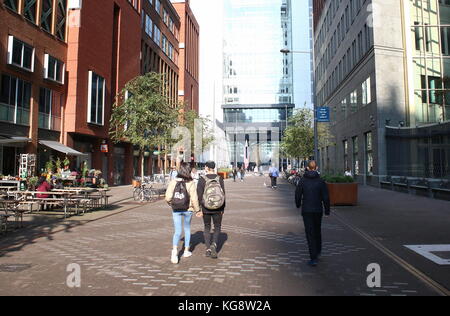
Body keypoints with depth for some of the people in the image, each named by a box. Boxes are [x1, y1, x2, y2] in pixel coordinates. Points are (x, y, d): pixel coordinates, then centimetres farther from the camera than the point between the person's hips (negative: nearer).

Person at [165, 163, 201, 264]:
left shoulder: (173, 182, -7)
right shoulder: (191, 183, -12)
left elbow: (168, 197, -9)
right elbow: (194, 199, -12)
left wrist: (171, 204, 12)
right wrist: (197, 210, 1)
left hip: (176, 210, 1)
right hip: (188, 209, -1)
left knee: (177, 231, 8)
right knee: (187, 229, 19)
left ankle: (174, 251, -12)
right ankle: (186, 251, 30)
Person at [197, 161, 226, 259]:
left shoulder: (202, 179, -10)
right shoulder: (219, 179, -6)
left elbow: (199, 195, -9)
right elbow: (223, 194, -4)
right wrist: (222, 209, 5)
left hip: (206, 209, 0)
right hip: (218, 209, 0)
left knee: (207, 228, 18)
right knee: (217, 228, 16)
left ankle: (208, 248, 15)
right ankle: (214, 245, -6)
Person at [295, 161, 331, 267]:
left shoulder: (302, 180, -6)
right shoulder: (320, 181, -6)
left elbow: (298, 194, 0)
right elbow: (326, 197, -7)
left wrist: (298, 205, 20)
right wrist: (327, 210, 3)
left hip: (306, 210, -1)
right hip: (318, 210, 2)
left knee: (310, 233, 1)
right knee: (317, 231, 22)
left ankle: (314, 258, -4)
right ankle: (318, 251, 38)